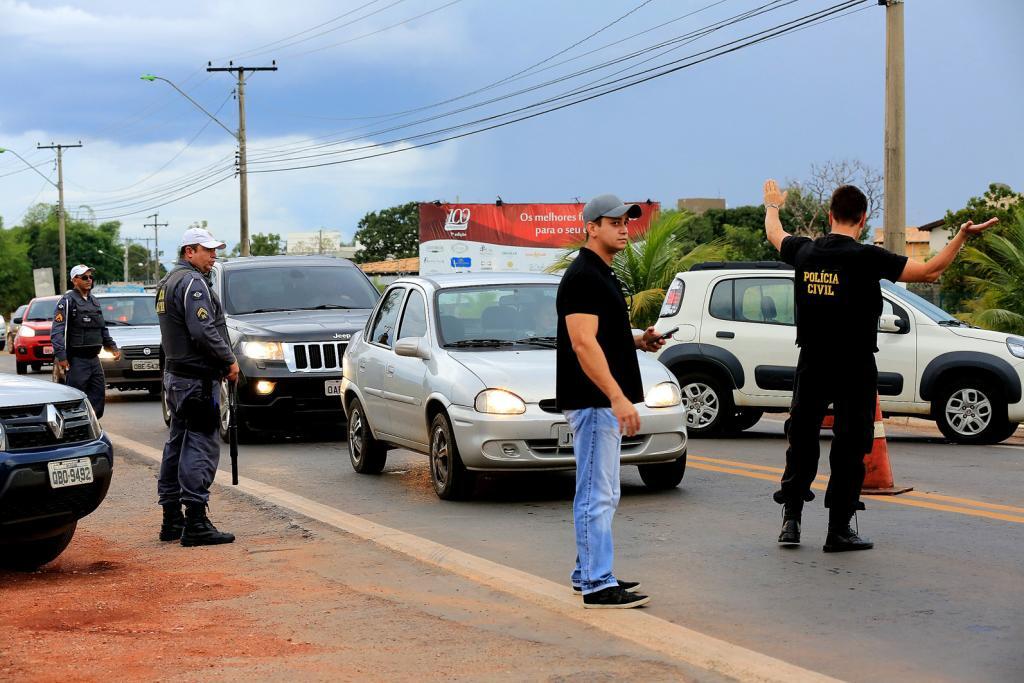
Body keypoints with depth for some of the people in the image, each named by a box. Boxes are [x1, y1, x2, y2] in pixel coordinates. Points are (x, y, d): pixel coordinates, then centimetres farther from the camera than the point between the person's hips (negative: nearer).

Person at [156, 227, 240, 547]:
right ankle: (196, 523, -14)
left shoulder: (168, 282, 19)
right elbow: (203, 332, -23)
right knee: (200, 448, -11)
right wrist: (229, 360, -12)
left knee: (178, 445, 14)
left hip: (175, 376, 11)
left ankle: (172, 520, 19)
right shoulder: (192, 283, -14)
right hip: (196, 379, -11)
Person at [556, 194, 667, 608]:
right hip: (592, 402, -11)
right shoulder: (582, 277, -15)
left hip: (606, 403, 11)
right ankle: (598, 585, -6)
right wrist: (618, 397, -28)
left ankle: (588, 573, 23)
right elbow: (583, 344, -24)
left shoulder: (603, 275, 17)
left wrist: (638, 341, 9)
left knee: (602, 495, 16)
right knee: (596, 495, -8)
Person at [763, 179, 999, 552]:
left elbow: (774, 234, 24)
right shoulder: (867, 258, -13)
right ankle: (839, 530, 5)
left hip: (812, 366, 4)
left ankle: (791, 520, 13)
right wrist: (962, 236, -3)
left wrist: (772, 206, 44)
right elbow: (930, 271, -10)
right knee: (849, 447, 3)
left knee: (802, 440, 14)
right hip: (854, 368, -4)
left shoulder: (805, 252, 0)